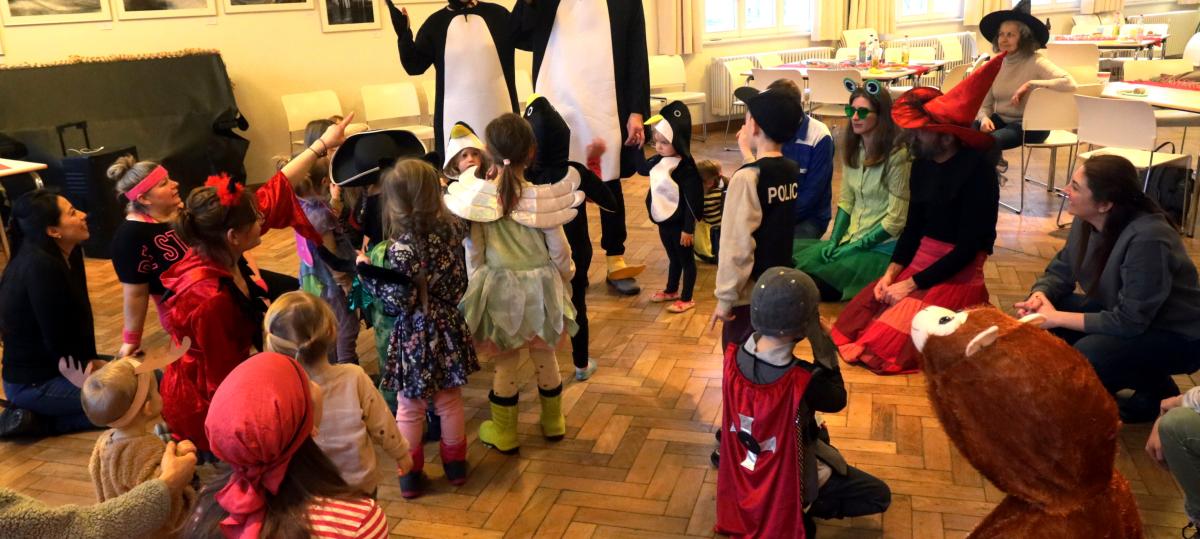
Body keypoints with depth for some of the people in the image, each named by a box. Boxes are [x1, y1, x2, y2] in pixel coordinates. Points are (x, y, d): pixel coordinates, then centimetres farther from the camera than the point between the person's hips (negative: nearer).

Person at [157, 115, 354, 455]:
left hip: (219, 381, 7)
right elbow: (225, 383, -26)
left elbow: (276, 192, -5)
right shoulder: (210, 300, -35)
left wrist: (323, 144, 0)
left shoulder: (215, 255, -12)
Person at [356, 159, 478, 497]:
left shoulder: (401, 248, -25)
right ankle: (456, 464, 33)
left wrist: (366, 272, -12)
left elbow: (397, 303, -22)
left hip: (415, 334, -5)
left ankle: (410, 474, 24)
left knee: (409, 409, 13)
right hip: (447, 327, 5)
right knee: (450, 401, 20)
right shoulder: (452, 230, -8)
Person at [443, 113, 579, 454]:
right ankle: (553, 422, 36)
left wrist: (476, 283, 10)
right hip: (540, 285, 1)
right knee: (545, 356, 19)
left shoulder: (476, 196, -16)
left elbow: (473, 250, -7)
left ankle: (504, 433, 27)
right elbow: (559, 248, -6)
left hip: (499, 287, -1)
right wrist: (565, 276, 15)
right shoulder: (542, 198, -15)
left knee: (505, 363, 13)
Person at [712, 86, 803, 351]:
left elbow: (737, 244, -20)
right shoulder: (792, 170, 1)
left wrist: (725, 297, -13)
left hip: (749, 293, -7)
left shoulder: (746, 177, -19)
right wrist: (750, 152, 17)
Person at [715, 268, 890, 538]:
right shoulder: (802, 380, -35)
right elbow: (837, 401, -14)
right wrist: (823, 347, -18)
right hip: (788, 479, -7)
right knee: (880, 496, 8)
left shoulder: (733, 356, -21)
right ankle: (801, 511, 1)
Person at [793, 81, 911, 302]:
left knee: (816, 279, -23)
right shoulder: (853, 150, 7)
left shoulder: (897, 156, -15)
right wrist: (834, 241, -3)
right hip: (851, 240, 7)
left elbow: (896, 220, -14)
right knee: (792, 260, -16)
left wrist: (855, 247, -13)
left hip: (881, 247, -6)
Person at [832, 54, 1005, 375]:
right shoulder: (922, 164, 4)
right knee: (857, 318, -10)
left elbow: (967, 249, -17)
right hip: (920, 259, 7)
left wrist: (911, 285, -18)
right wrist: (891, 273, -4)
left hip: (957, 272, -7)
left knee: (890, 339, -21)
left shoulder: (977, 171, -17)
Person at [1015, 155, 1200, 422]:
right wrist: (1039, 296, -21)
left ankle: (1157, 390, 1)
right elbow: (1061, 270, 1)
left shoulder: (1147, 240, -34)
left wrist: (1058, 318, -28)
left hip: (1176, 336, -8)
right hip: (1124, 314, 8)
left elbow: (1128, 322, -31)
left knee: (1087, 354, -31)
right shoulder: (1087, 221, -10)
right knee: (1042, 314, -6)